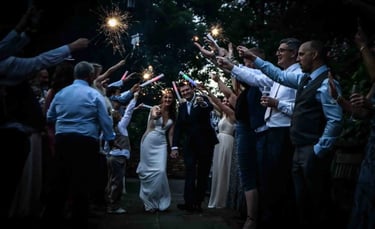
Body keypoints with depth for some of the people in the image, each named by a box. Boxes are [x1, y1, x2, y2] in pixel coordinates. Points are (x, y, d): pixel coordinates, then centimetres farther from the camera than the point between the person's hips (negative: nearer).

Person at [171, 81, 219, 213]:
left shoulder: (202, 99, -3)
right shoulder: (182, 107, 11)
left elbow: (210, 107, -26)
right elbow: (178, 127, 9)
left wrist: (203, 104, -50)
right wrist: (175, 147, 0)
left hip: (205, 143, -3)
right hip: (190, 144, 3)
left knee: (203, 173, 4)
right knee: (190, 172, -8)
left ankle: (198, 203, 9)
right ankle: (189, 203, -13)